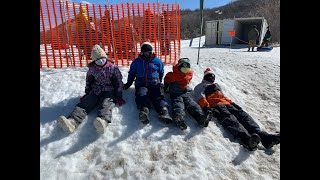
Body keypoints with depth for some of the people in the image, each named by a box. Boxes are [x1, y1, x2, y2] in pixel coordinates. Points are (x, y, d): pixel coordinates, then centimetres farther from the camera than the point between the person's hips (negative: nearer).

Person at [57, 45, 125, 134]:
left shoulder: (113, 68, 2)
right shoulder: (92, 69, 12)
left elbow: (119, 83, 1)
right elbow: (88, 83, 22)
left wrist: (118, 97, -5)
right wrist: (87, 94, 16)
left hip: (109, 91, -4)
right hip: (95, 91, 4)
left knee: (106, 104, -35)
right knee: (85, 103, -25)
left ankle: (103, 121, -68)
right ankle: (73, 121, -49)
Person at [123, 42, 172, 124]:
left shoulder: (157, 61, 13)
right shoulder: (136, 62, 13)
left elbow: (161, 73, 25)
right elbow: (131, 73, 22)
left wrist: (159, 82, 23)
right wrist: (128, 83, 20)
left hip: (154, 84, 1)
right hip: (141, 85, 0)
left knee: (157, 97, -28)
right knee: (142, 94, -34)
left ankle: (163, 111, -52)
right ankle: (144, 110, -59)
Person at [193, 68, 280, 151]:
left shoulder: (216, 85, 41)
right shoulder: (201, 86, 21)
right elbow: (201, 98, 3)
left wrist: (232, 102, 15)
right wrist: (206, 107, -16)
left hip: (226, 103, 6)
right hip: (215, 105, -6)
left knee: (241, 114, -19)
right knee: (228, 117, -33)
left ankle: (263, 136, -37)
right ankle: (245, 138, -59)